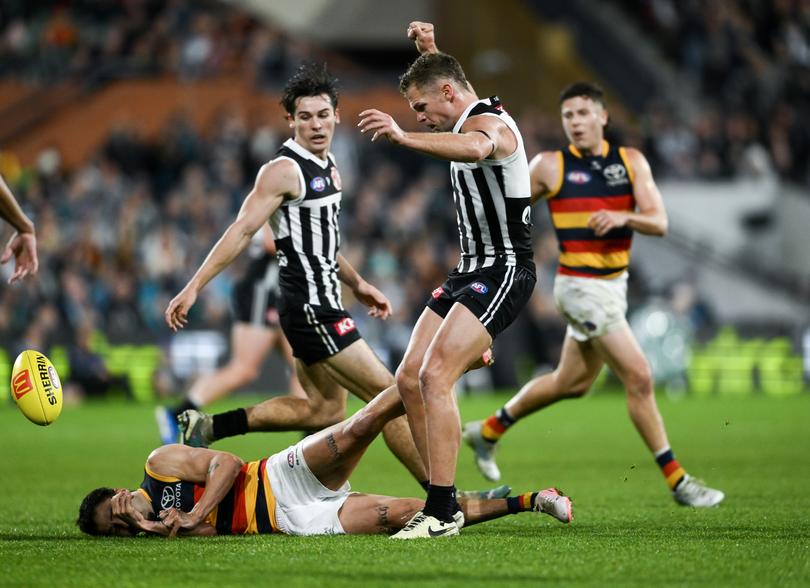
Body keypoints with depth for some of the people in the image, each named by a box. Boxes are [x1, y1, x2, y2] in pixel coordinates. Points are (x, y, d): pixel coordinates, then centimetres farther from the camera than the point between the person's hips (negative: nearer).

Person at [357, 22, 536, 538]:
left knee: (435, 375, -23)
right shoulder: (469, 120, 15)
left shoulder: (490, 123, -16)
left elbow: (474, 147, -43)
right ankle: (446, 503, 7)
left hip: (503, 269, -10)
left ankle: (441, 512, -25)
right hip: (472, 270, 10)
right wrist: (429, 49, 26)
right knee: (410, 378, 3)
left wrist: (402, 136, -58)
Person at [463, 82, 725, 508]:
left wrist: (624, 217, -24)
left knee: (572, 383, 18)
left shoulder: (631, 162, 2)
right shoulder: (550, 166, -6)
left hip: (615, 283, 6)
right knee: (639, 377, -12)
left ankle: (489, 431, 37)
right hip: (581, 286, -6)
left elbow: (659, 222, -6)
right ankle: (676, 481, -6)